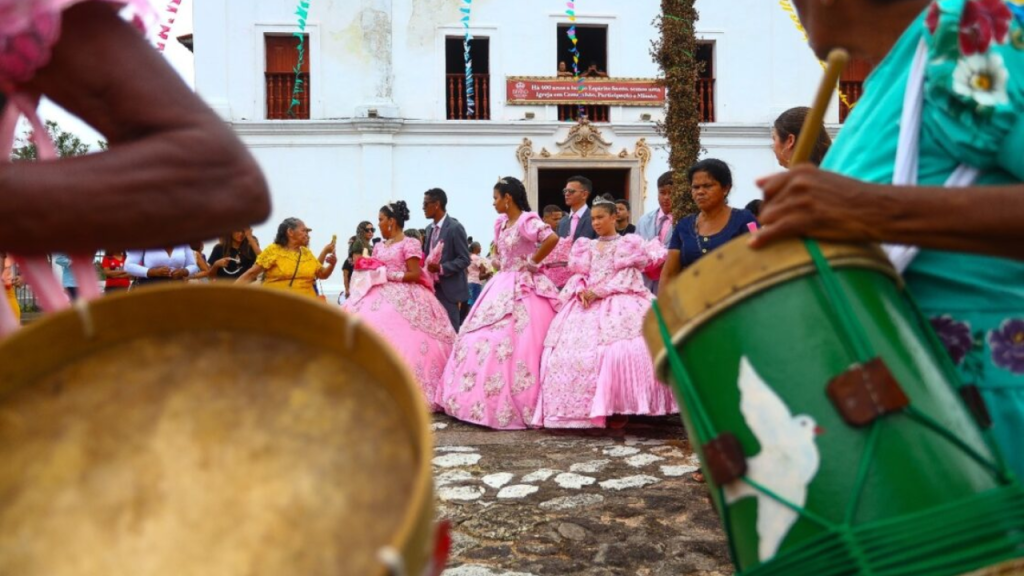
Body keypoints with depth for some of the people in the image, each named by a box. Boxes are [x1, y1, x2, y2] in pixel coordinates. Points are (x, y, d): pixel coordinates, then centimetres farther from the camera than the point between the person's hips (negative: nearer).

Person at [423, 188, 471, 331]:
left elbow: (464, 259, -14)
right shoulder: (430, 228, 13)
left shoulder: (455, 227, -11)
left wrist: (441, 268, -24)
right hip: (431, 287, 7)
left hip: (448, 289, -7)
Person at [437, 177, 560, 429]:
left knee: (513, 345, -10)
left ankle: (515, 406, -2)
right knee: (483, 340, 8)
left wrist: (532, 262, -20)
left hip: (523, 288, -9)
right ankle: (488, 402, 16)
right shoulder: (501, 223, 12)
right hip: (502, 287, 9)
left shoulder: (527, 220, -14)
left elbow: (552, 238, -30)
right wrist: (500, 265, 11)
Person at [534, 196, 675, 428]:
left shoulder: (627, 244, 6)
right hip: (586, 303, 5)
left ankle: (617, 408, -18)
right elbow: (579, 275, 14)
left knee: (618, 351, -24)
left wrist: (597, 292, -14)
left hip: (619, 304, -5)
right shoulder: (588, 246, 21)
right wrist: (581, 292, -9)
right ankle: (584, 409, -4)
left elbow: (626, 277, -4)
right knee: (572, 350, -9)